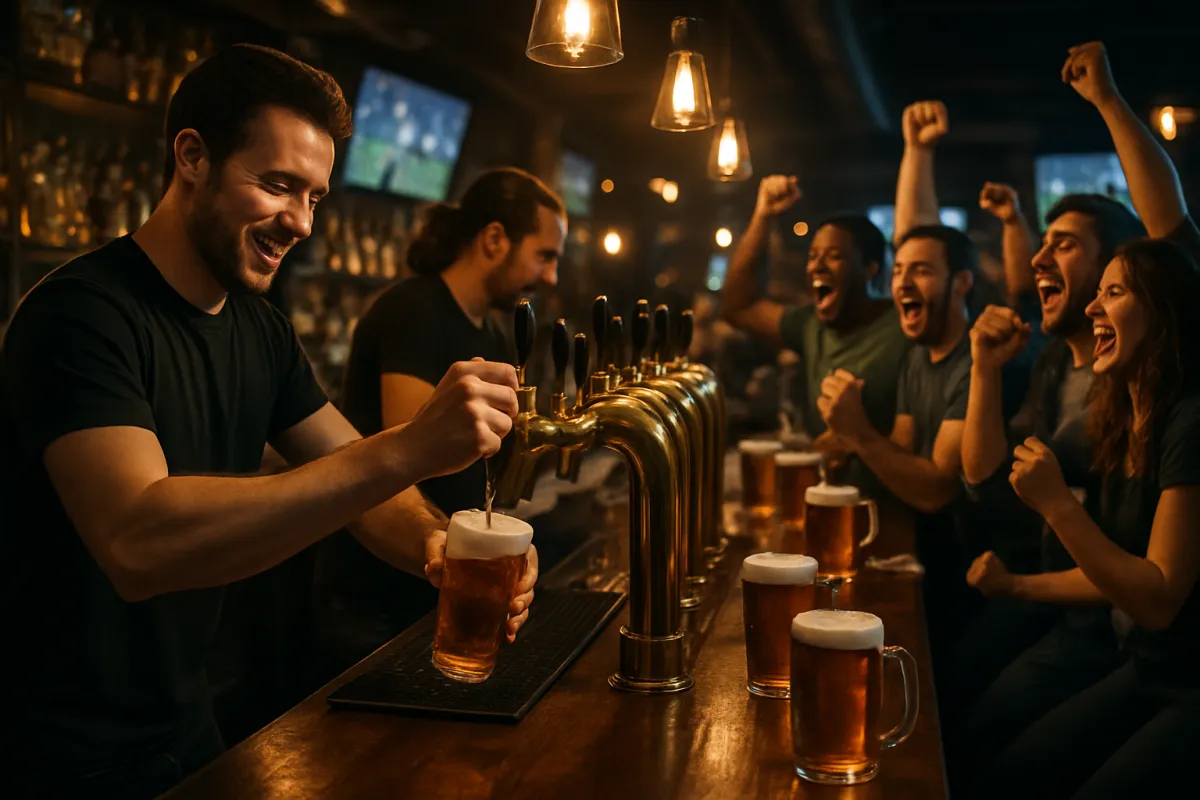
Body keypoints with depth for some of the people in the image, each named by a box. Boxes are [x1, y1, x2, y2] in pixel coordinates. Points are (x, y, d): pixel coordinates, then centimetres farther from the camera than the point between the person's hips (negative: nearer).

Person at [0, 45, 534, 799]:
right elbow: (138, 545, -38)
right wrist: (407, 449, -43)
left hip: (188, 716, 8)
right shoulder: (80, 313, -23)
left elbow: (357, 477, 0)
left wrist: (434, 543, -24)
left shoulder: (261, 329, 3)